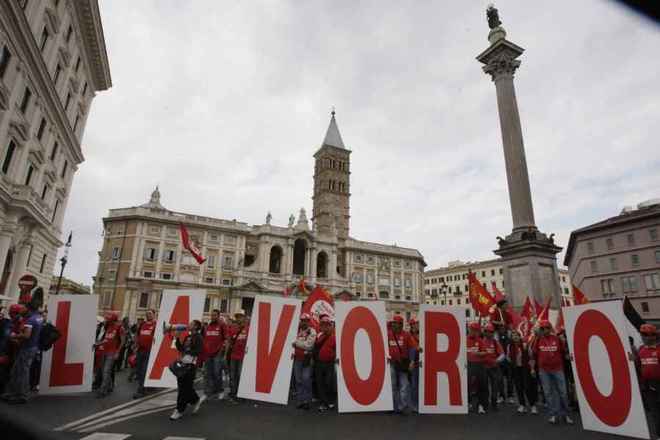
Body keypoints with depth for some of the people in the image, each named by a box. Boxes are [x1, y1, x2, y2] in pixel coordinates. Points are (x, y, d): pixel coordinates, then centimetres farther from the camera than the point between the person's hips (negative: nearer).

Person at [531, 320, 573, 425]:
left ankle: (565, 414, 21)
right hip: (543, 371, 1)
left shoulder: (557, 339, -2)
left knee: (562, 392, 6)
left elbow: (563, 352, 8)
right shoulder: (539, 340, 1)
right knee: (548, 393, 6)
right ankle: (553, 414, 15)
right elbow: (534, 354, 7)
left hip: (558, 369, -1)